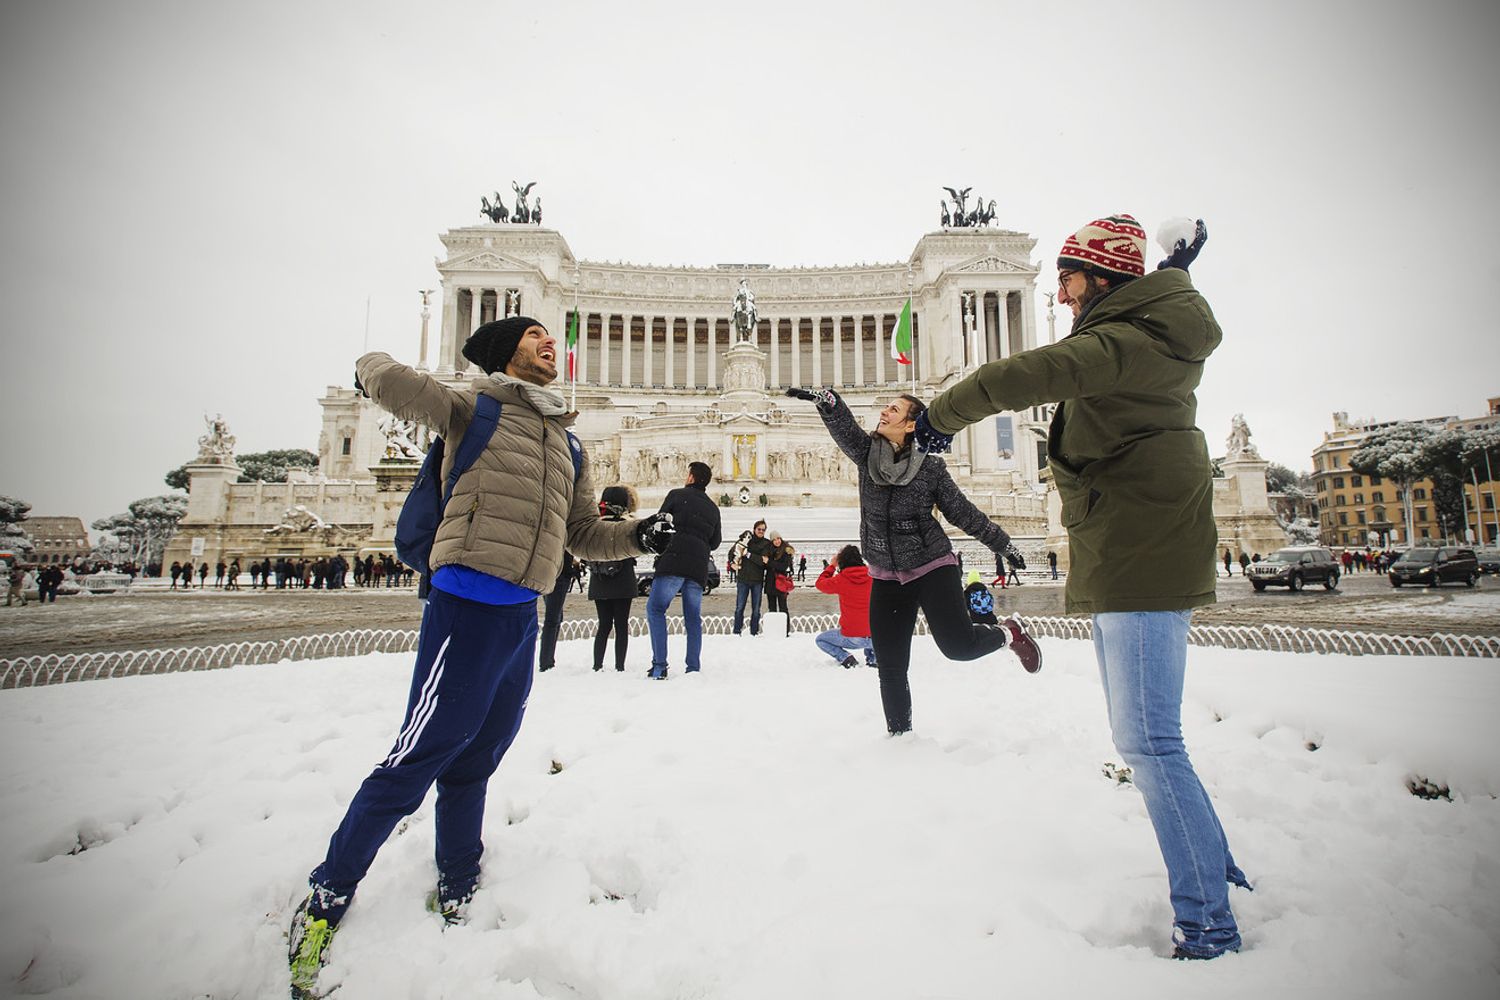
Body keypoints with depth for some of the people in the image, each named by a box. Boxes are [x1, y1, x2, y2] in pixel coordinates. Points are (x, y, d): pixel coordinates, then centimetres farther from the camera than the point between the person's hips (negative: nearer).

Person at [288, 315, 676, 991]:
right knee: (420, 758, -1)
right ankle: (327, 898, 20)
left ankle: (458, 891, 37)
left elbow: (583, 535, 18)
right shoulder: (475, 410, -2)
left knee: (474, 760, 19)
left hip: (522, 615, 7)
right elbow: (377, 375, -12)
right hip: (469, 604, -7)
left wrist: (637, 536, 8)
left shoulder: (566, 442, 17)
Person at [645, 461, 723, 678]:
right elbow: (716, 541, 20)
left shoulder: (677, 495, 6)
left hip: (674, 561, -5)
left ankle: (659, 666, -11)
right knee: (693, 617, 10)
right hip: (699, 566, 5)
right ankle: (694, 668, 5)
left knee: (655, 608, 0)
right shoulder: (713, 508, 19)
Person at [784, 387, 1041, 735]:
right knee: (890, 668, 5)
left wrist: (1004, 545, 8)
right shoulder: (866, 453, -2)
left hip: (932, 567, -3)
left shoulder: (930, 467, -9)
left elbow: (963, 513, 1)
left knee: (958, 644, -14)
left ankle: (1009, 632, 18)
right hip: (886, 578, 3)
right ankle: (900, 734, 24)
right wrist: (825, 398, -41)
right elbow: (843, 425, -21)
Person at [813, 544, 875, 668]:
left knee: (820, 640, 20)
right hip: (875, 638, 4)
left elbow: (819, 583, 8)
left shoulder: (841, 580, -9)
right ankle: (872, 659, 15)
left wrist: (832, 565, 17)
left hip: (852, 638, -4)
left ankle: (846, 658, -1)